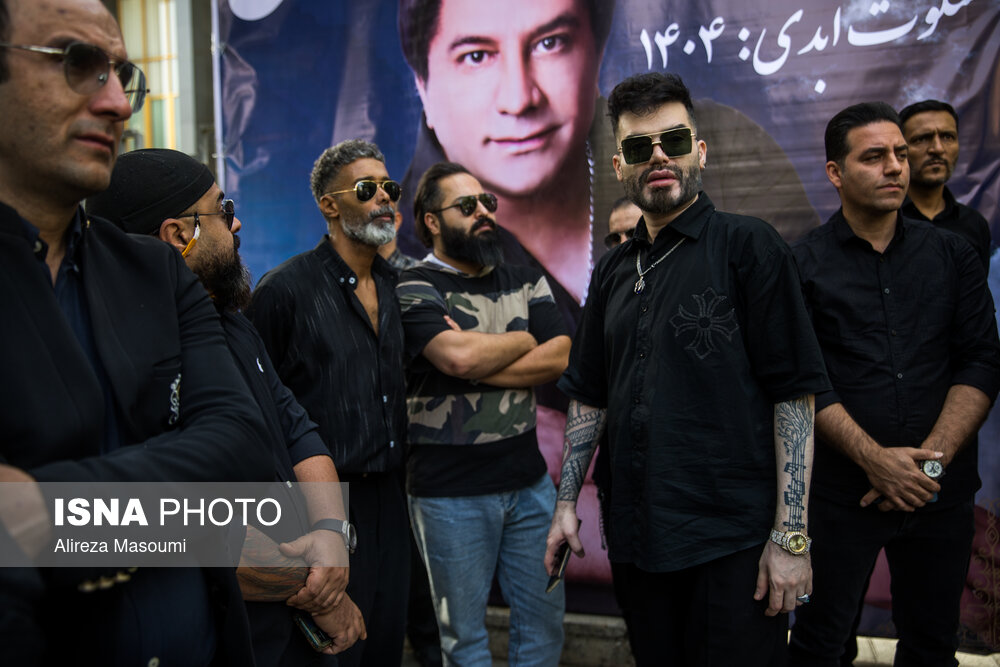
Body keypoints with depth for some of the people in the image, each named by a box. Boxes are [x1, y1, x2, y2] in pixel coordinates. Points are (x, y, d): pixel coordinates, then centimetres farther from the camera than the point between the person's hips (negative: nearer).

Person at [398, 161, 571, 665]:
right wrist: (523, 341, -6)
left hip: (529, 480, 5)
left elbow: (557, 359, -4)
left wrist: (480, 362, -15)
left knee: (544, 619, 15)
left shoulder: (526, 282, 10)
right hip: (450, 493, -4)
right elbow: (457, 357, -24)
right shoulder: (414, 290, -6)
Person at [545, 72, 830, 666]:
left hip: (734, 543, -5)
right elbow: (589, 396, 16)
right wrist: (567, 502, 11)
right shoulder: (614, 271, 11)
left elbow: (795, 392, -11)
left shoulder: (747, 246, -6)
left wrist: (791, 534, -15)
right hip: (638, 539, 5)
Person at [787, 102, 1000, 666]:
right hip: (842, 491, -3)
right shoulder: (803, 266, -2)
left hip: (943, 492, 3)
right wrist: (875, 458, -17)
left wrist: (932, 457, -12)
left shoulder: (954, 255, 7)